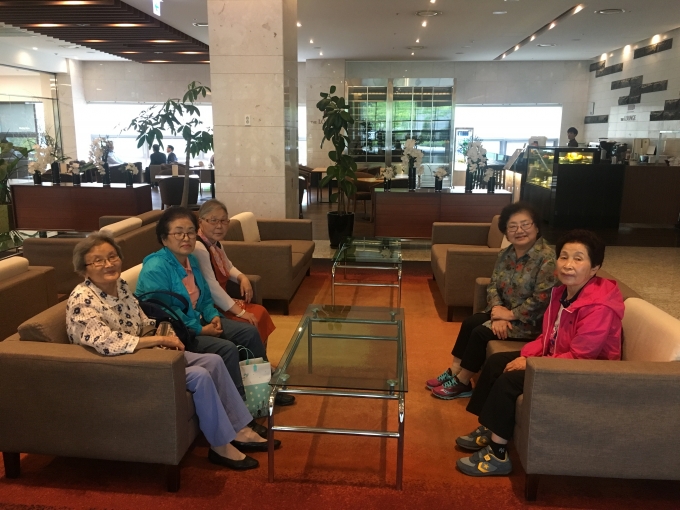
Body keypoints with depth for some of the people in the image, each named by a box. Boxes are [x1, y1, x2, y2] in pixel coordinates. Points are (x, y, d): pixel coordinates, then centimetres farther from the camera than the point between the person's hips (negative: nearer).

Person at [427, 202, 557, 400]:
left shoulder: (546, 257, -21)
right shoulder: (505, 254, 4)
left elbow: (541, 299, -25)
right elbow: (493, 286, 2)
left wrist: (511, 314, -18)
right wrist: (498, 312, -16)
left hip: (531, 321, -8)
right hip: (506, 312, 8)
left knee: (481, 333, -16)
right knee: (469, 323, -5)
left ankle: (462, 383, 0)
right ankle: (453, 372, 4)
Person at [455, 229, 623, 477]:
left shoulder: (598, 307, -28)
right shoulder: (562, 292, 1)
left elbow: (578, 357, -28)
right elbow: (547, 336, 9)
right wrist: (524, 356, -7)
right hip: (559, 358, 10)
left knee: (508, 380, -21)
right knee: (496, 362, 7)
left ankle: (497, 455, -9)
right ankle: (488, 430, 17)